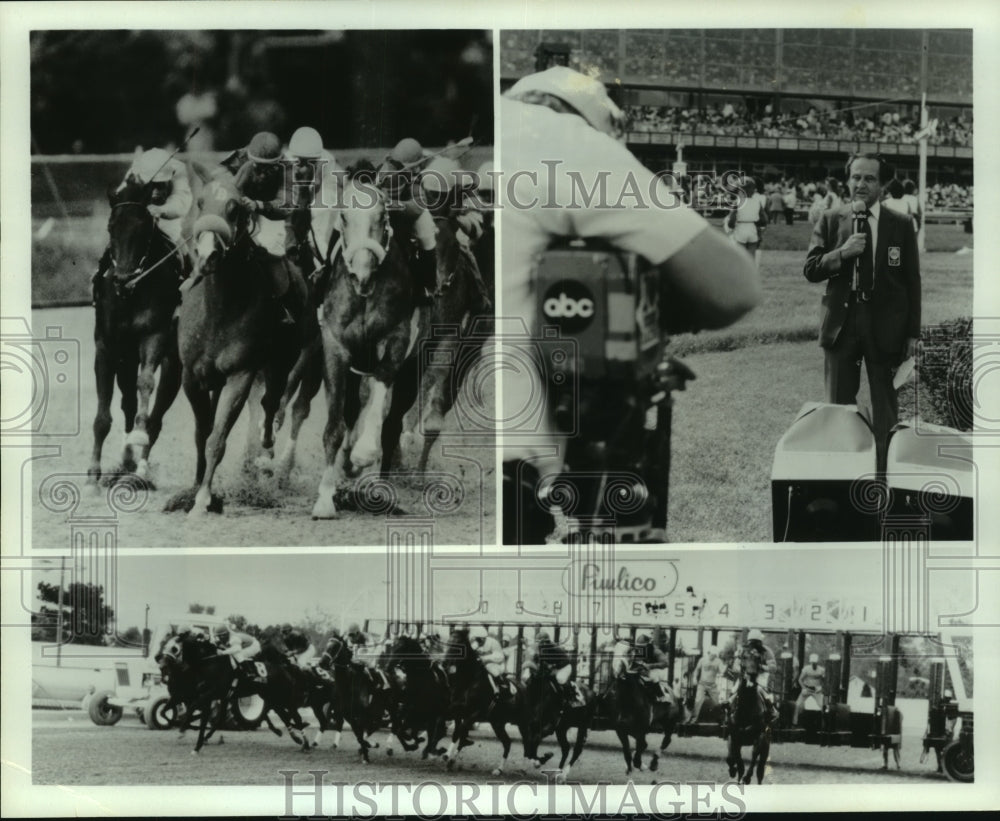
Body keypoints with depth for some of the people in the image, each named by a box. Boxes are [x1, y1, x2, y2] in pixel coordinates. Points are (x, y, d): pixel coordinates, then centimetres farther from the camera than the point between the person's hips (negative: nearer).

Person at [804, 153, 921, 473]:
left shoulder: (901, 226, 1)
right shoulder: (830, 221, 4)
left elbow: (912, 281, 2)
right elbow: (810, 270, 0)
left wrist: (913, 333, -1)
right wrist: (842, 253, -18)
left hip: (885, 326, -1)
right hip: (841, 323, 1)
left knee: (885, 410, 4)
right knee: (838, 407, 8)